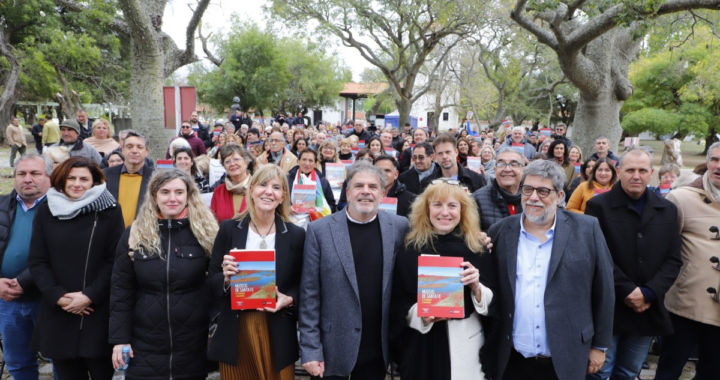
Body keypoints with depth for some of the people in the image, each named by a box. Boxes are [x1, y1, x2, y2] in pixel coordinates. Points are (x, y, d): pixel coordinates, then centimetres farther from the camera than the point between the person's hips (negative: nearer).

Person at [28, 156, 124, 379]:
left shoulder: (109, 211, -2)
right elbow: (37, 262, 4)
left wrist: (90, 296, -13)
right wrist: (57, 296, -8)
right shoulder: (46, 212, 7)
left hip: (99, 312, -3)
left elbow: (114, 260, -5)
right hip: (57, 314, 3)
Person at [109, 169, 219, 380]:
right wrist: (119, 338, -2)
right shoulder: (134, 235, 0)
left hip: (194, 344, -1)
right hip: (145, 344, 1)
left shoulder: (204, 232, -3)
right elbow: (121, 291, 2)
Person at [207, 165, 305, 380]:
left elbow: (302, 285, 5)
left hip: (278, 335, 0)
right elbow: (211, 281, 3)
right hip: (235, 332, 0)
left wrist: (288, 299, -14)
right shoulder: (229, 229, 0)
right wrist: (225, 278, -17)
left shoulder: (295, 235, -1)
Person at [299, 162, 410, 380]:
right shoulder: (320, 230, -7)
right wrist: (310, 349, -8)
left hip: (378, 349, 2)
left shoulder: (399, 227, -2)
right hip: (332, 349, -1)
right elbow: (309, 294, -6)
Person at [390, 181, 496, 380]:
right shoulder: (410, 249, -4)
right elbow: (398, 303, -1)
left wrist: (477, 287, -16)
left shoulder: (477, 247, -1)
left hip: (468, 341, 1)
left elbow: (494, 303, 3)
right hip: (424, 344, 0)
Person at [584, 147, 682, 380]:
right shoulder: (598, 206, -5)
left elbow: (673, 260, 3)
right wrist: (627, 290, -16)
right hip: (607, 309, -4)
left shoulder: (668, 210, 8)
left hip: (648, 311, 4)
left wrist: (649, 293, -10)